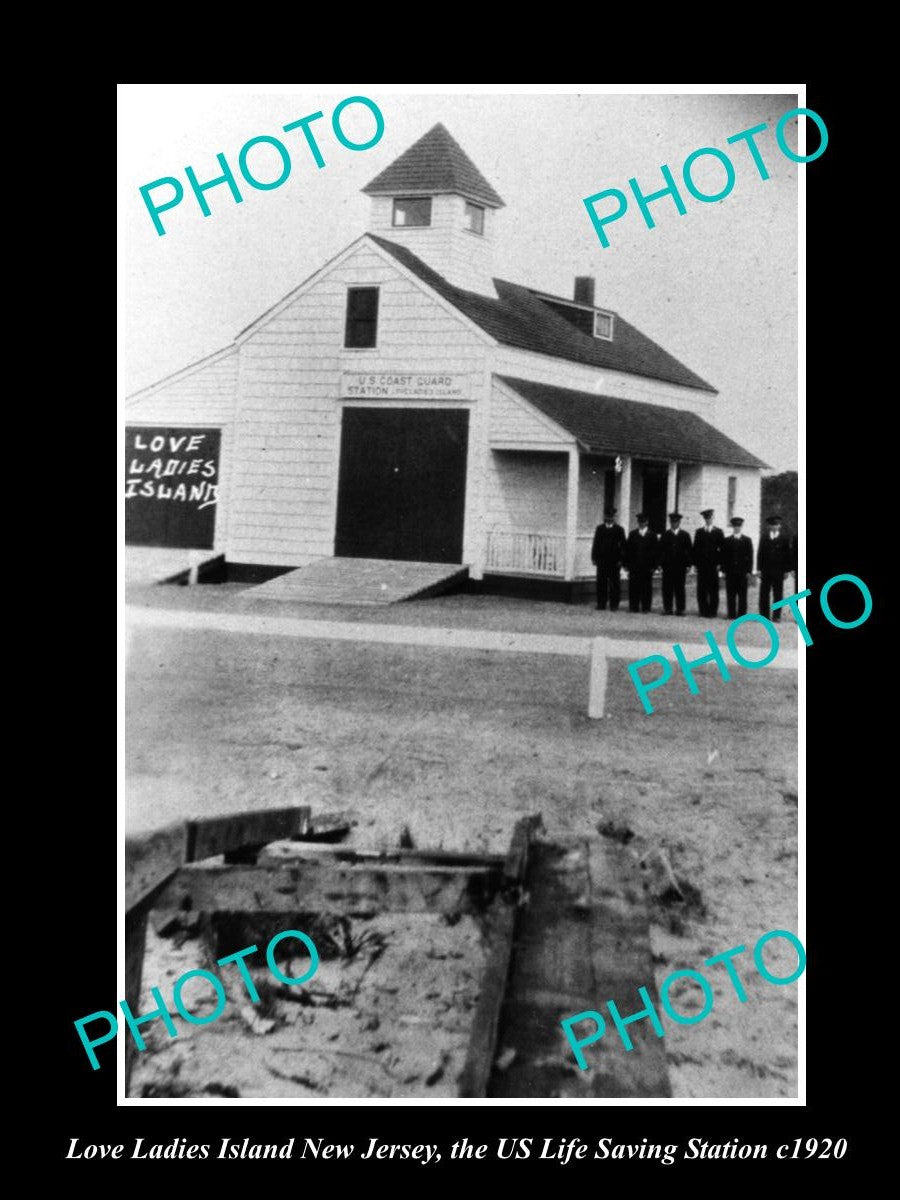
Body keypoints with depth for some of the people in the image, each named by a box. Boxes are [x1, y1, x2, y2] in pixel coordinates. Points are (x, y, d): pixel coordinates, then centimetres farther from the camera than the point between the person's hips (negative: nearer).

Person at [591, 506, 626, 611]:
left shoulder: (619, 530, 5)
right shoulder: (599, 529, 13)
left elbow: (623, 546, 2)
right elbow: (595, 544, 11)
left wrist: (621, 560, -6)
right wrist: (594, 558, 3)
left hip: (614, 561, -2)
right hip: (601, 560, 2)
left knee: (614, 584, -1)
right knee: (601, 583, 3)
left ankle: (614, 605, 3)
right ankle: (601, 604, 10)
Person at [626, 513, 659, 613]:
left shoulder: (652, 535, 5)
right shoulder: (632, 534, 10)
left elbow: (656, 551, 2)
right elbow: (628, 549, 8)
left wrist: (654, 566, -5)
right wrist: (627, 563, 0)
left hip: (647, 566, -2)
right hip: (634, 566, 2)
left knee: (646, 587, 1)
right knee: (633, 587, 1)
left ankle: (646, 607, 6)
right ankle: (633, 606, 7)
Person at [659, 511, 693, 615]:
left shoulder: (685, 535, 7)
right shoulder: (665, 535, 9)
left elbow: (689, 551, 5)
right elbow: (661, 550, 6)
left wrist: (688, 565, -2)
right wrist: (660, 563, -3)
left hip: (680, 566, -1)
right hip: (667, 566, 1)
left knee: (679, 588, 1)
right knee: (667, 588, 1)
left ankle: (680, 609, 5)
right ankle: (667, 608, 7)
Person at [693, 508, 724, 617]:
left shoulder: (718, 532, 6)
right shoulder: (699, 532, 10)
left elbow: (721, 548, 3)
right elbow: (695, 548, 8)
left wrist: (719, 563, -7)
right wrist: (695, 563, 0)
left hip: (713, 564, -1)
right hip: (701, 564, 2)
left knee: (713, 589, 0)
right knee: (701, 589, 1)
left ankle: (712, 611, 4)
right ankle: (703, 610, 6)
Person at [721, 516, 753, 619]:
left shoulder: (747, 540, 8)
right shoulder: (726, 540, 9)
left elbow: (750, 556, 5)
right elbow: (723, 556, 7)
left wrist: (749, 571, -3)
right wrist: (724, 569, -2)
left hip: (743, 572, -1)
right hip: (730, 571, 1)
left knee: (742, 594, 0)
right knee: (730, 594, 1)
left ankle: (741, 615, 4)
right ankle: (731, 615, 5)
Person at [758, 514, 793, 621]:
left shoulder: (784, 539, 4)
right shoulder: (764, 538, 10)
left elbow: (788, 556, 3)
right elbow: (760, 553, 8)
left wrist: (786, 570, -3)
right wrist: (759, 569, 2)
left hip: (779, 571, -2)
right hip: (765, 571, 2)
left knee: (778, 594, 1)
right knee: (764, 594, 0)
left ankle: (776, 616, 5)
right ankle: (764, 615, 5)